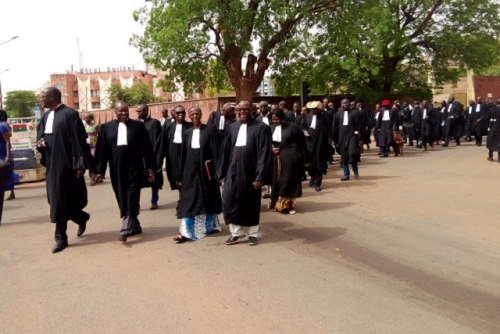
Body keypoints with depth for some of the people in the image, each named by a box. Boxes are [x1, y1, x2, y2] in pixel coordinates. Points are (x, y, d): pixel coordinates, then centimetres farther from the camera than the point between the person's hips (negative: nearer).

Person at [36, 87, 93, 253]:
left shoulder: (69, 114, -13)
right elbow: (40, 136, 21)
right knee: (55, 199, 13)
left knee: (60, 200, -4)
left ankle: (61, 237, 8)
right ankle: (82, 218, 35)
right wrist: (39, 142, -4)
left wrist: (80, 164, -18)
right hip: (52, 164, 8)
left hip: (65, 164, -8)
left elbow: (78, 140, -15)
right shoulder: (46, 116, 12)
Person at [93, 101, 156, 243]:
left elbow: (146, 148, 1)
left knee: (131, 197, -6)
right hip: (117, 168, 3)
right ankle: (134, 225, 22)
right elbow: (101, 151, 5)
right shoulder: (106, 127, 6)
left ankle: (126, 229, -7)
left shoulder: (138, 125, 2)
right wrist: (100, 171, 1)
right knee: (122, 199, 8)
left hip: (134, 166, -2)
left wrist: (150, 167, -3)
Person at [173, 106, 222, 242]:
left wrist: (217, 171, -13)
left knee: (208, 199, 10)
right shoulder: (187, 133, 8)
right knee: (188, 200, 0)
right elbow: (183, 155, 10)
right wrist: (180, 175, 9)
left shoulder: (210, 129, -5)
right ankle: (186, 231, 0)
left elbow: (216, 151, -8)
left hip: (206, 170, -3)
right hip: (190, 170, 3)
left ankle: (210, 226, 28)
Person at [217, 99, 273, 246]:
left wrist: (260, 176, -16)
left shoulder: (261, 128, -7)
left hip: (251, 172, -4)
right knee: (229, 202, 0)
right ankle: (236, 232, 16)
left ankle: (253, 233, 25)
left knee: (251, 204, 8)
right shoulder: (232, 127, 8)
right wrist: (222, 173, 6)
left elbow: (264, 154, -11)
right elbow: (225, 151, 10)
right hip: (233, 171, 4)